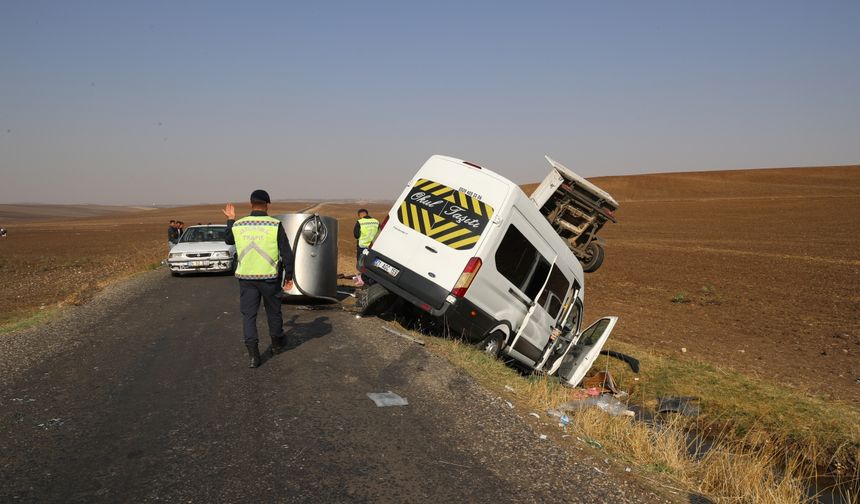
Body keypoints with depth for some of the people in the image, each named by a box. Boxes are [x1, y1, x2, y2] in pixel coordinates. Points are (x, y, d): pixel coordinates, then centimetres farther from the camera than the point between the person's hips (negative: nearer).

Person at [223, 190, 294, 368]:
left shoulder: (238, 225, -1)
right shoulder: (275, 225, -9)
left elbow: (228, 240, 22)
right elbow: (286, 253, -9)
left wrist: (230, 220, 33)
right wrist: (289, 276, 2)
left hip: (246, 278, 2)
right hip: (269, 277, -1)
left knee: (248, 315, 6)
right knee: (273, 311, 18)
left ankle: (253, 355, -3)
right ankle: (277, 343, 37)